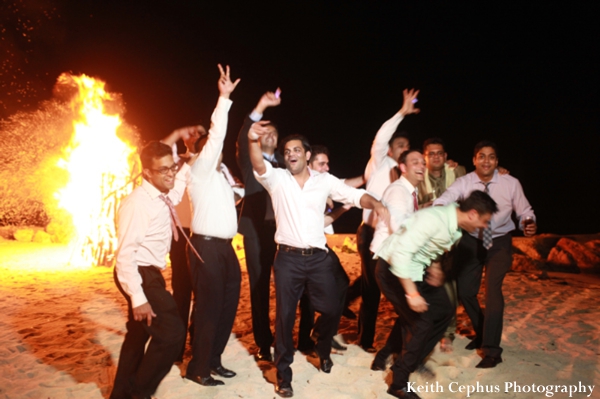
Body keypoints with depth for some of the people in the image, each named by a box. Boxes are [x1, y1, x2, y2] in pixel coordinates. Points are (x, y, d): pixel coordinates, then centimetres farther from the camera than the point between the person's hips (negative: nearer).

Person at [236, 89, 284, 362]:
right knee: (259, 286, 3)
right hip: (257, 228, -3)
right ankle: (263, 344, 14)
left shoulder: (284, 163, 16)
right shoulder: (249, 159, 6)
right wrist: (260, 107, -24)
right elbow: (241, 141, -14)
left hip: (282, 228, 3)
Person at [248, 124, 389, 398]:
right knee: (285, 315, 6)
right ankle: (283, 373, 24)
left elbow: (355, 195, -4)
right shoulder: (277, 178, -1)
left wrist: (375, 203, -26)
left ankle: (323, 350, 43)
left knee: (331, 310, 11)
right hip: (288, 258, -1)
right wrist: (253, 140, -41)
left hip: (319, 257, 2)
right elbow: (259, 166, -21)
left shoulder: (325, 181, 3)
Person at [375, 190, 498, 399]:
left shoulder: (456, 226, -2)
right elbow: (400, 254, -32)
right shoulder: (433, 219, -29)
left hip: (416, 269, 9)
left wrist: (434, 264, 1)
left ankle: (411, 360, 28)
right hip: (393, 269, -9)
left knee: (444, 311, 13)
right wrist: (412, 294, -31)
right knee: (422, 323, -12)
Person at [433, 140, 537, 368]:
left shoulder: (511, 183, -12)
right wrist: (437, 210, -55)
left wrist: (529, 223, -27)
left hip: (499, 242, -2)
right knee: (464, 290, 5)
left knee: (493, 289, -16)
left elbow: (524, 211, -3)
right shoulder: (464, 182, -13)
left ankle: (492, 351, -2)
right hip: (471, 241, 2)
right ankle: (481, 333, 34)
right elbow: (445, 198, -31)